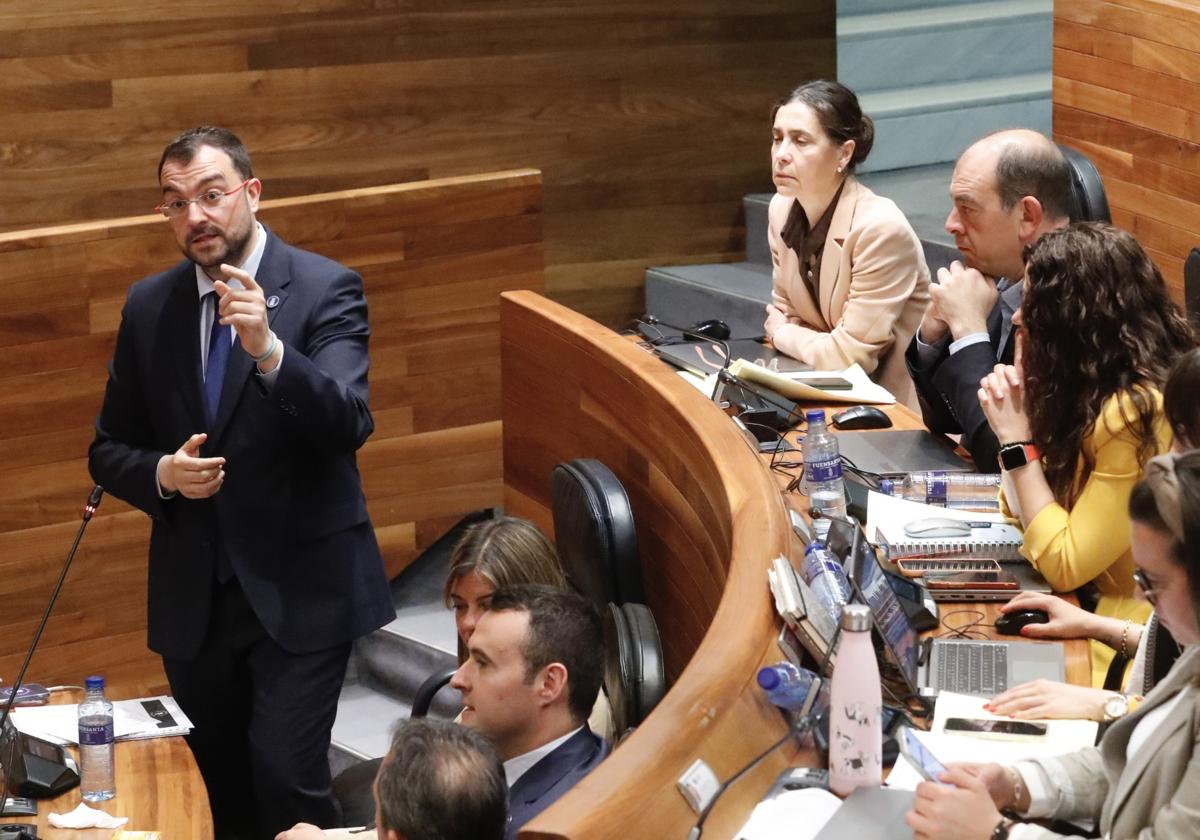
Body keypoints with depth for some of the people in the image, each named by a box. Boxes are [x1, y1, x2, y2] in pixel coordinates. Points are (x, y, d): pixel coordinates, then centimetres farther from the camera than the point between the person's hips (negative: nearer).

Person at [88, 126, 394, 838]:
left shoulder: (325, 289, -7)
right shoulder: (148, 307, 6)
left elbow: (349, 424, -20)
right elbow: (109, 450, 12)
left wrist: (269, 349, -35)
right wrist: (162, 474, -10)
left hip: (299, 587, -4)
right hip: (192, 596, 4)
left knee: (287, 779, -15)